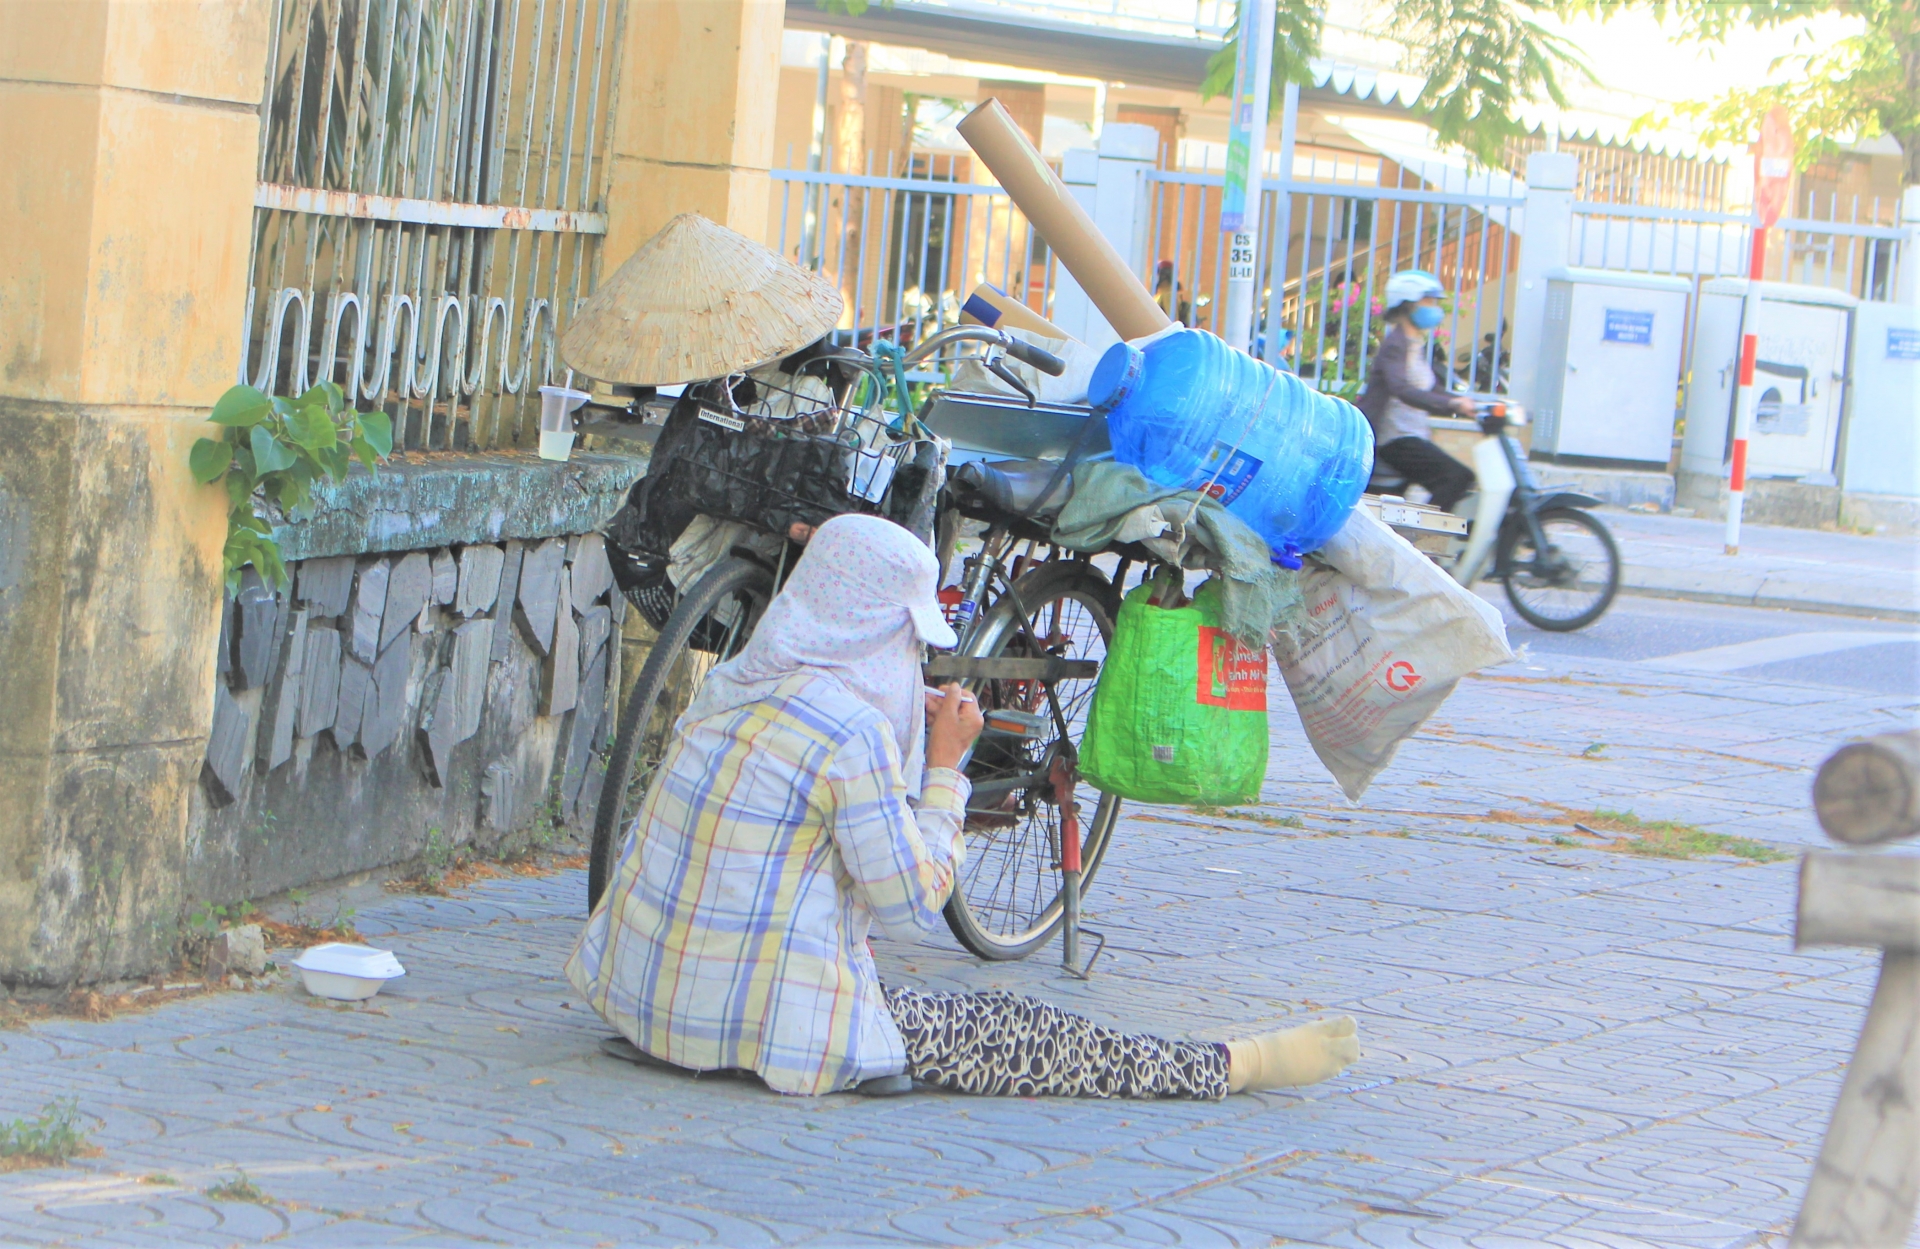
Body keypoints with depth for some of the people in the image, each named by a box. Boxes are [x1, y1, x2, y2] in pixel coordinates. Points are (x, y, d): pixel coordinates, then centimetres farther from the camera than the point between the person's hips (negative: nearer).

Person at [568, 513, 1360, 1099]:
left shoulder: (732, 686, 7)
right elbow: (915, 907, -13)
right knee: (1005, 1031, 4)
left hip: (641, 990, 7)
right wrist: (943, 767, -4)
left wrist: (915, 735, 17)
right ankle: (1234, 1066, 14)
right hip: (758, 1027, -7)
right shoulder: (852, 733, -18)